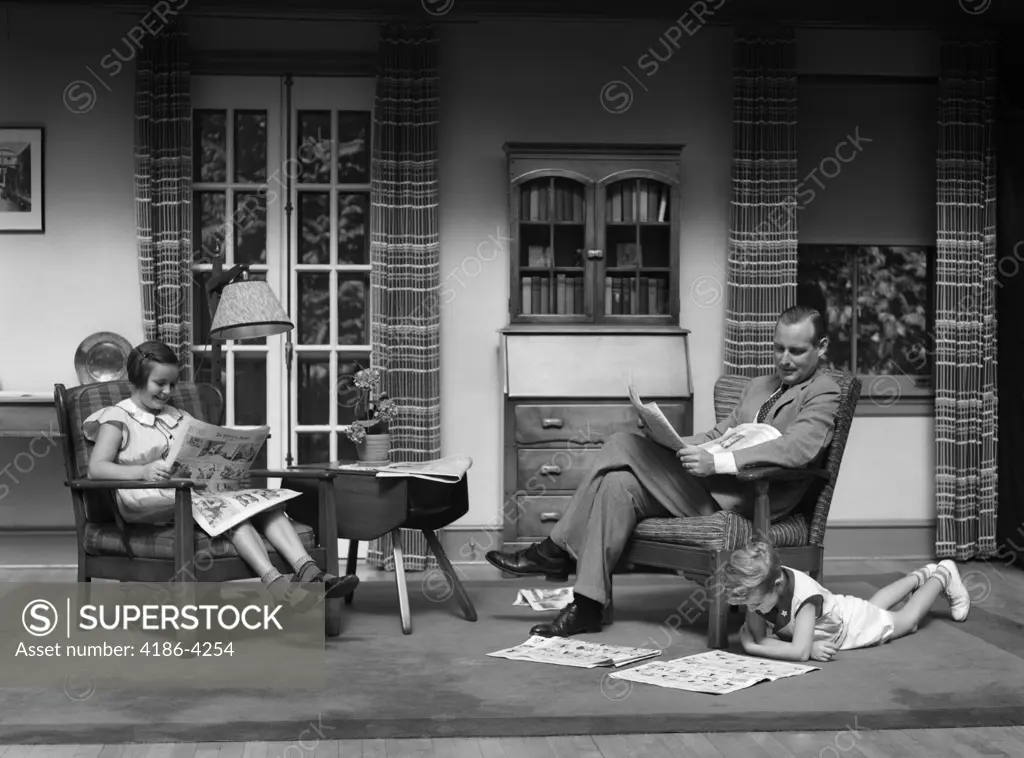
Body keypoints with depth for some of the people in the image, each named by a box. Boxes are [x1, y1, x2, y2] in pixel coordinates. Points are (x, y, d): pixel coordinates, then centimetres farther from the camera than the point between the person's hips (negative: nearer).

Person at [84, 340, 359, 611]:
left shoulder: (179, 417, 30)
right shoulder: (117, 418, 11)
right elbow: (96, 468, -5)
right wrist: (143, 471, -24)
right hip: (151, 503, -6)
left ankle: (306, 569, -43)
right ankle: (274, 583, -50)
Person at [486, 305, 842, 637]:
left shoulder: (824, 394, -2)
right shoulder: (759, 386, 26)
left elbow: (798, 449, -20)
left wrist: (716, 462, -29)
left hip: (755, 497, -8)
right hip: (713, 487, 8)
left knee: (623, 445, -17)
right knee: (620, 483, -18)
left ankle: (557, 550, -9)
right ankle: (586, 607, -17)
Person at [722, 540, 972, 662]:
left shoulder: (803, 594, -49)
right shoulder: (758, 587, -32)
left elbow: (799, 652, -53)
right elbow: (758, 637, -27)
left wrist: (752, 647, -53)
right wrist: (810, 647, -41)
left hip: (854, 623, -5)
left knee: (908, 619, 23)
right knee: (873, 606, 35)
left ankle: (942, 576, 45)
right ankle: (920, 576, 57)